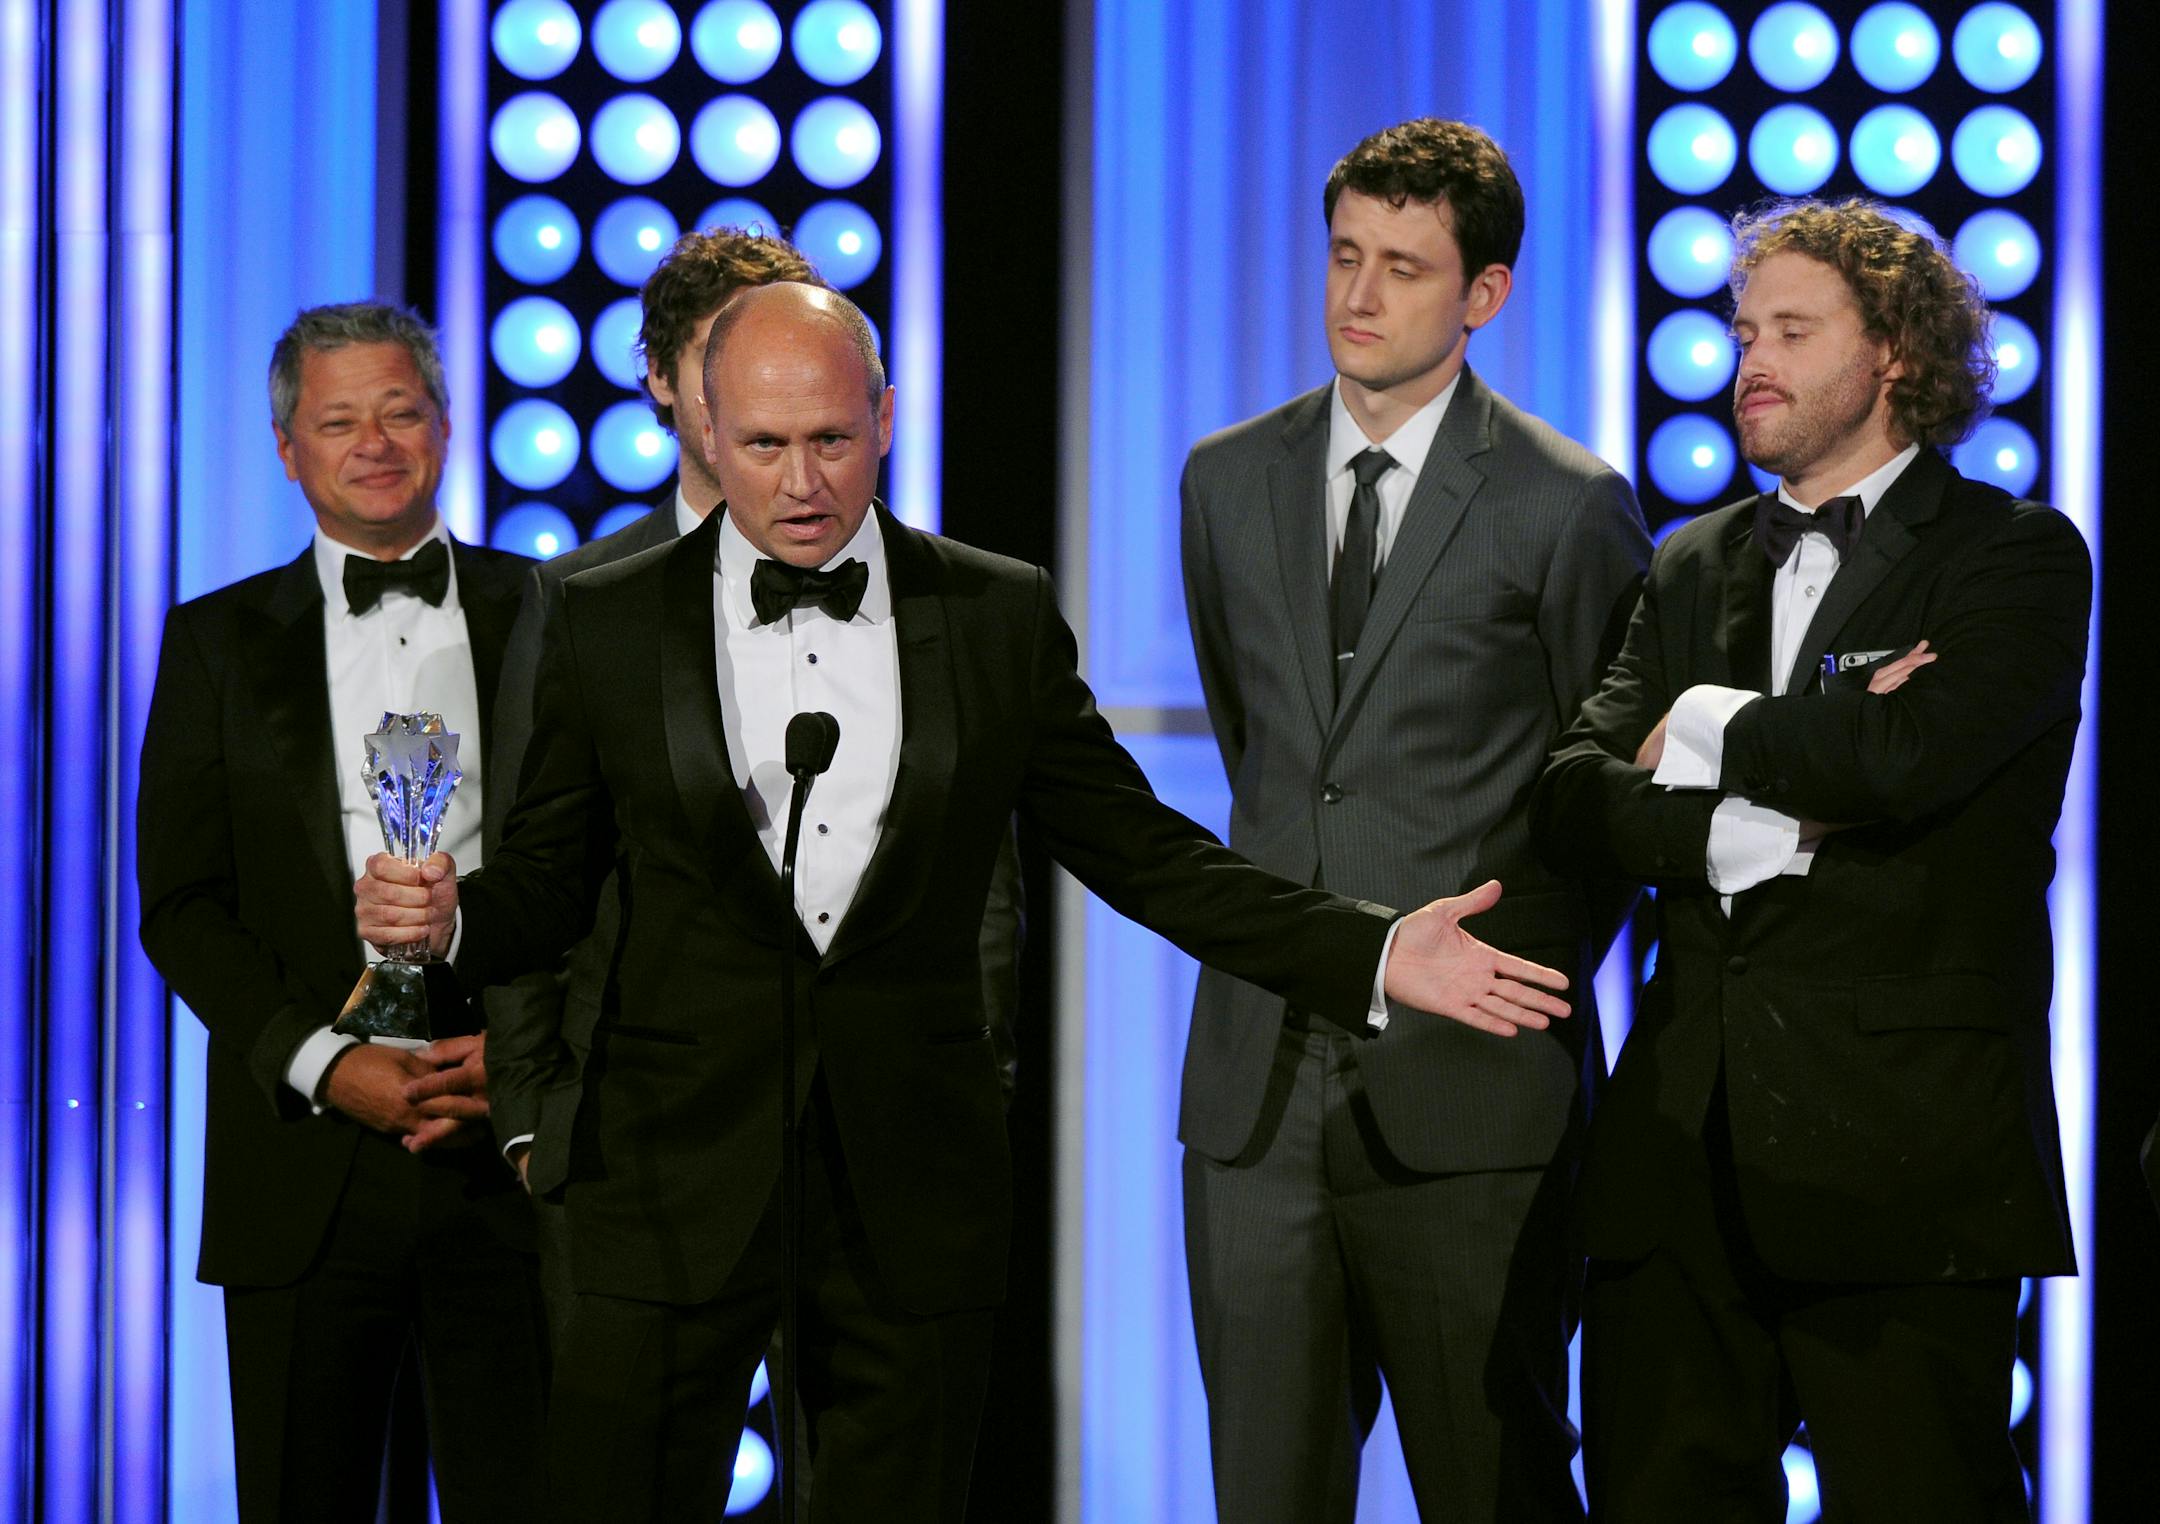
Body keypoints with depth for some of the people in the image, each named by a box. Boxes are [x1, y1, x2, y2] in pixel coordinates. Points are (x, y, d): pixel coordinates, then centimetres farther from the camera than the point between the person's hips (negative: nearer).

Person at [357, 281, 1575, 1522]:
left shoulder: (1003, 618, 4)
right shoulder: (609, 624, 3)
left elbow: (1143, 851, 7)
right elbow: (551, 882, 7)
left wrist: (1376, 954, -3)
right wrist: (448, 919, -17)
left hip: (914, 1184, 1)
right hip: (680, 1176, 0)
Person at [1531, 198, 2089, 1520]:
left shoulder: (2018, 556, 2)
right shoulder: (1694, 570, 19)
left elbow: (1903, 755, -17)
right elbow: (1571, 800, 6)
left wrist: (1702, 731, 0)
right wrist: (1763, 823, -11)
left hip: (1904, 1152, -5)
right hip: (1683, 1154, 5)